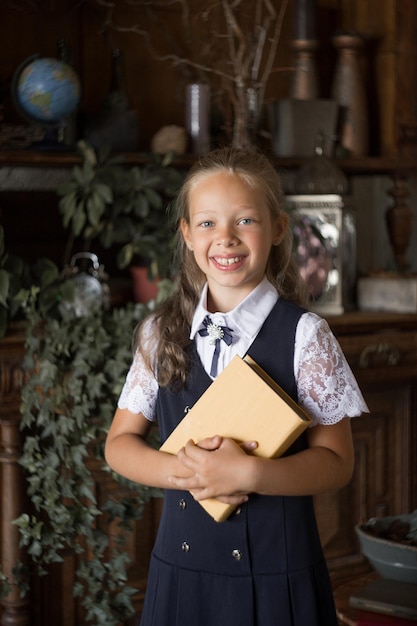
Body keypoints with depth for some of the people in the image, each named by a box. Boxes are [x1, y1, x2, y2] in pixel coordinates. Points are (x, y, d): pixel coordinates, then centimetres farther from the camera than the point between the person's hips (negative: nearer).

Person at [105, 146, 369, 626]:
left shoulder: (305, 335, -7)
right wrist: (180, 470, -13)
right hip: (181, 565, 3)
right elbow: (120, 443, 6)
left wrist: (247, 474, -21)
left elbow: (335, 461, -8)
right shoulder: (161, 334, 3)